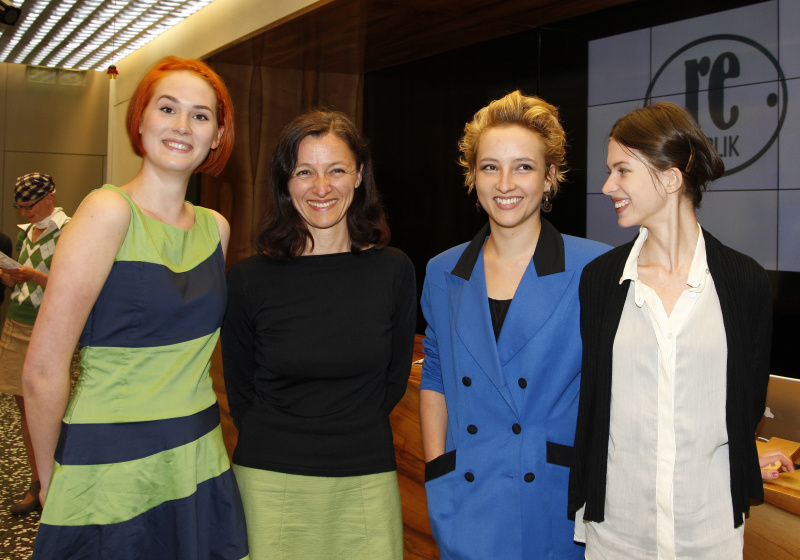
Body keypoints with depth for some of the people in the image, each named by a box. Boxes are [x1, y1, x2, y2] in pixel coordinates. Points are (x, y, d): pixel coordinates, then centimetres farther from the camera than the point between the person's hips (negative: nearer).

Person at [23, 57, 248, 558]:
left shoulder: (215, 228, 6)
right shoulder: (110, 211, -14)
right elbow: (43, 371, -14)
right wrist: (51, 480, -4)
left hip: (200, 462, 6)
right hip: (114, 473, -6)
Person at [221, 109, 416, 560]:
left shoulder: (393, 271, -4)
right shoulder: (249, 279, -7)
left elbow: (395, 378, 7)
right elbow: (240, 391, 4)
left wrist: (351, 436, 8)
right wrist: (283, 442, 8)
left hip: (366, 483, 1)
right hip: (271, 482, -1)